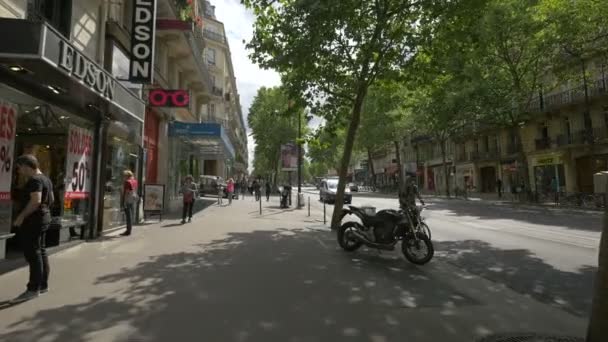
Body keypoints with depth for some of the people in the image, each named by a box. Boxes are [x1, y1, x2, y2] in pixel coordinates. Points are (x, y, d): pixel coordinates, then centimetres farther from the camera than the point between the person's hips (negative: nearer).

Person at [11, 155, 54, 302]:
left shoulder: (34, 180, -17)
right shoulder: (45, 179, 15)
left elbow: (35, 201, -27)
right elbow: (51, 199, 22)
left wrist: (21, 216, -22)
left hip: (32, 221, -10)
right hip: (43, 219, 10)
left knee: (33, 254, -6)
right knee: (40, 252, 13)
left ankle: (33, 289, -1)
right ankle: (43, 285, 20)